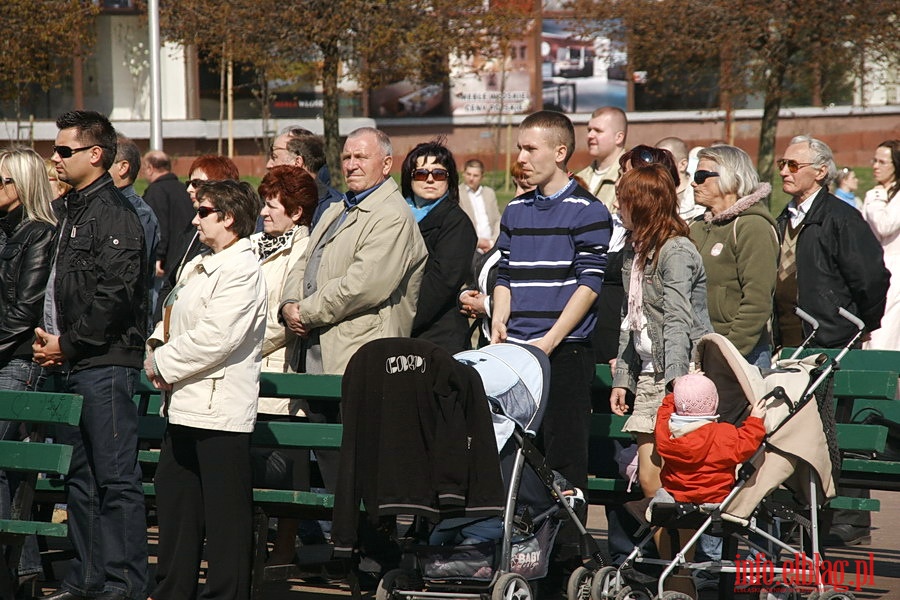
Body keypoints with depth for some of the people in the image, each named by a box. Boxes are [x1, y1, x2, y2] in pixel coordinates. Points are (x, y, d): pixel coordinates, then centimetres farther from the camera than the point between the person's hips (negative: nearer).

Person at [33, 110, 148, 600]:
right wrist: (45, 337, 7)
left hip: (104, 364, -9)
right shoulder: (67, 211, 17)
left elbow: (115, 294, -18)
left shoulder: (114, 214, -11)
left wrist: (68, 343, -13)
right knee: (78, 476, 13)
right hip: (67, 363, 9)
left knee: (115, 477, -6)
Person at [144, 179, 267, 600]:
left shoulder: (241, 270, -12)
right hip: (184, 406, 10)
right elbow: (170, 318, 24)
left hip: (220, 407, -10)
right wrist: (156, 349, 3)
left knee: (225, 512, -4)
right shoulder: (196, 267, 18)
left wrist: (164, 362, -11)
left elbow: (215, 337, -21)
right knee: (174, 501, 14)